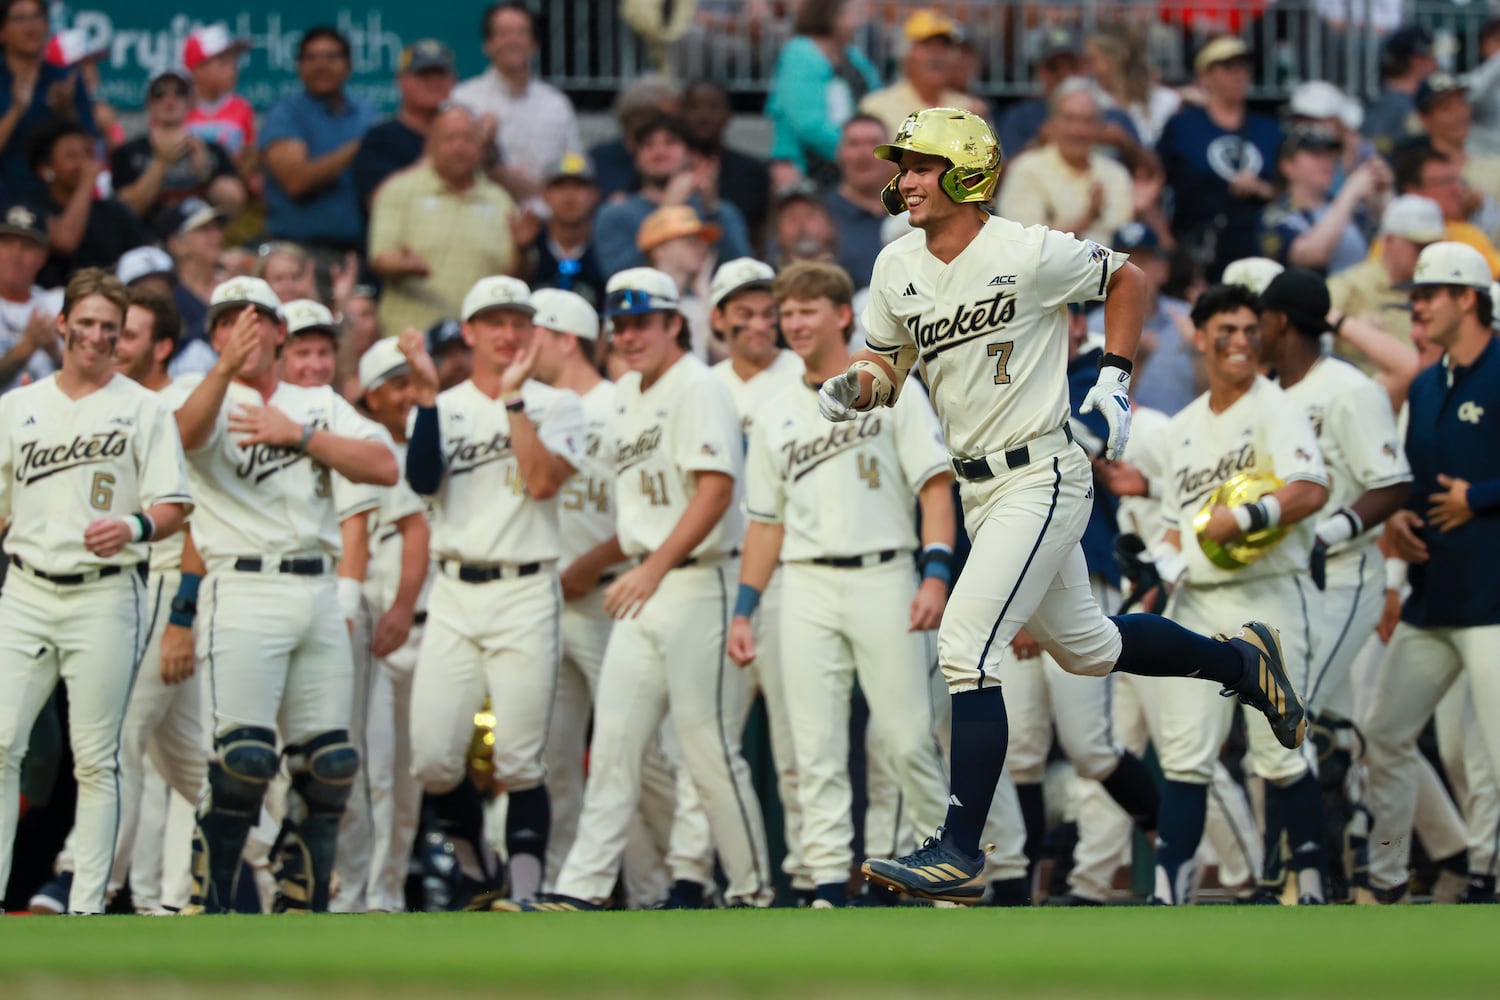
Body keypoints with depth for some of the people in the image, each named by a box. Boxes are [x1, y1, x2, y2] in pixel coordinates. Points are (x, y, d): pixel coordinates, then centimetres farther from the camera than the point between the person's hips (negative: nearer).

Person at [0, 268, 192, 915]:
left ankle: (87, 906, 1)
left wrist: (133, 527, -19)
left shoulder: (142, 409, 6)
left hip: (105, 598, -3)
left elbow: (176, 509, 1)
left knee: (96, 759, -2)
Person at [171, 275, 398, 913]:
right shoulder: (204, 394, 5)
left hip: (318, 594, 5)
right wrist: (226, 368, -41)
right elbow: (188, 430, -22)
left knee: (330, 763, 4)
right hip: (243, 592, -5)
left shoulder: (322, 406, 17)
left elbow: (384, 468, 2)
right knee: (245, 754, -18)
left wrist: (296, 434, -8)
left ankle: (298, 908, 15)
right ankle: (207, 908, -11)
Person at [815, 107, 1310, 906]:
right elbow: (884, 364, 12)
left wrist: (1114, 379, -6)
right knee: (1083, 645, 21)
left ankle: (960, 854, -17)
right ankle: (1239, 661, 45)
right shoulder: (897, 270, 3)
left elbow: (1126, 279, 1)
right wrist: (854, 389, -10)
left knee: (965, 648, -18)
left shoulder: (1028, 255, -15)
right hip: (978, 486, 8)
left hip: (1042, 480, -8)